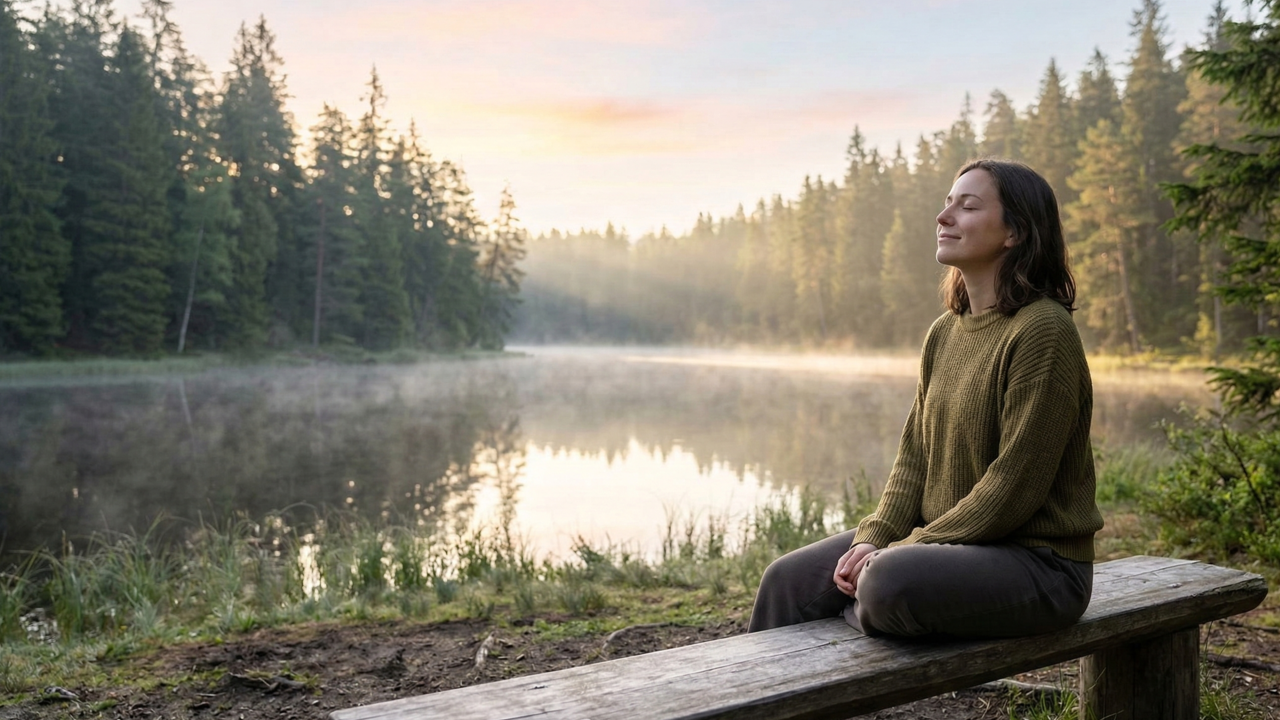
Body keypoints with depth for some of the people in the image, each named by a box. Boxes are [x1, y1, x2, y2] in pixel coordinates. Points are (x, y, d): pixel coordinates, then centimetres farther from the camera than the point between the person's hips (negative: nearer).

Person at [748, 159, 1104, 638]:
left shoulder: (1043, 331, -17)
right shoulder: (944, 332, 9)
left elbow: (1015, 487, -20)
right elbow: (914, 455, 8)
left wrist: (906, 549, -18)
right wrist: (875, 538, -7)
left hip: (1034, 561, -7)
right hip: (947, 542, 8)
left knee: (889, 582, -33)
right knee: (789, 580, -3)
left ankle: (856, 617, 0)